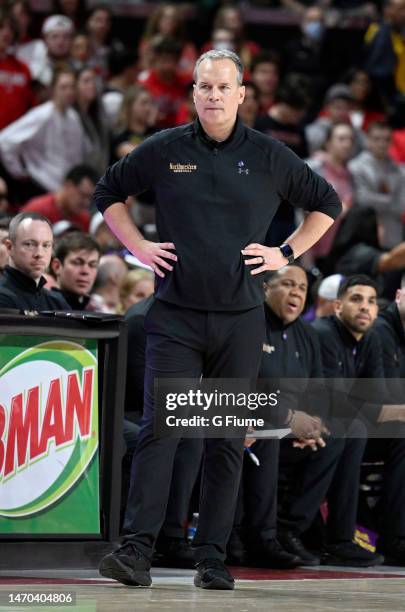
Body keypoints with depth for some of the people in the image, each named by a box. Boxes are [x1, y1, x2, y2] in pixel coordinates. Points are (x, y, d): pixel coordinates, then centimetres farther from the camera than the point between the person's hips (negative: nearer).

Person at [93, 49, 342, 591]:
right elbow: (109, 191, 18)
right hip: (175, 316, -1)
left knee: (228, 440, 3)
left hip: (240, 320, 1)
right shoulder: (164, 151, 3)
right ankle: (138, 551, -13)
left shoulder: (269, 157, 4)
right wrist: (138, 246, 6)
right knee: (159, 429, -10)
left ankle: (213, 559, 8)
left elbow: (327, 203, 17)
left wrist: (287, 253, 5)